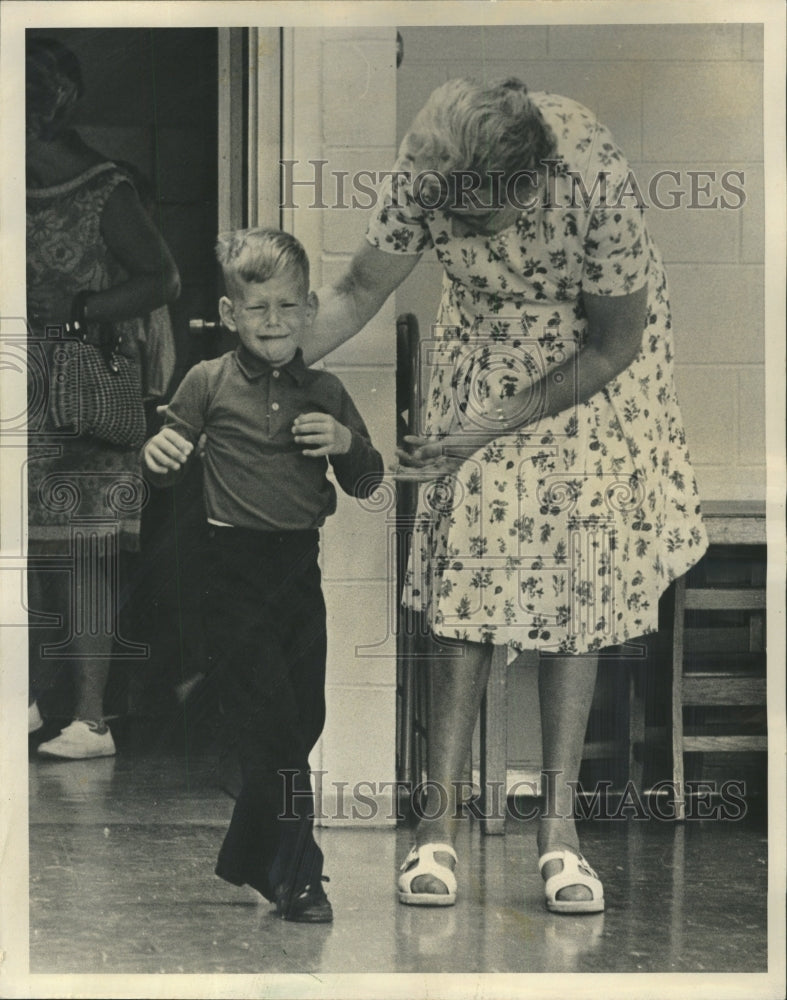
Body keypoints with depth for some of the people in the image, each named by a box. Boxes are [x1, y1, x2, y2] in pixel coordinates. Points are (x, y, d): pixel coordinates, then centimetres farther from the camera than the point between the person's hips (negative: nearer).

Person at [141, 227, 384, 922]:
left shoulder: (325, 393, 8)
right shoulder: (208, 383, -1)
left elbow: (366, 485, 12)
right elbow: (166, 476, 5)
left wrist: (346, 442, -7)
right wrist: (159, 454, -18)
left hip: (302, 566, 5)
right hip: (235, 569, -5)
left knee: (305, 719, 10)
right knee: (271, 723, -6)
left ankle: (246, 860, 28)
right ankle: (296, 877, 4)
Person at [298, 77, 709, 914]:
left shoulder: (594, 182, -34)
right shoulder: (428, 172, -26)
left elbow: (614, 346, -21)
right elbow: (360, 291, -11)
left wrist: (494, 426, -23)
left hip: (593, 366, -2)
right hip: (483, 356, 2)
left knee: (577, 572, -6)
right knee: (468, 561, -8)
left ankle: (559, 819, 0)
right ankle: (440, 813, -5)